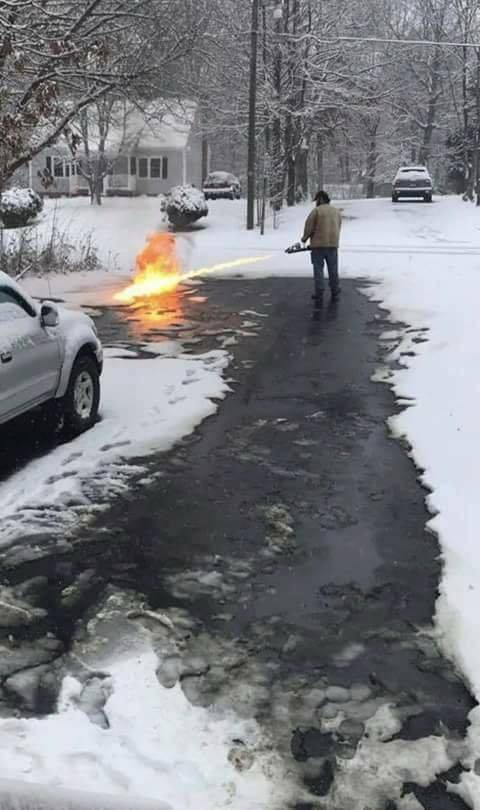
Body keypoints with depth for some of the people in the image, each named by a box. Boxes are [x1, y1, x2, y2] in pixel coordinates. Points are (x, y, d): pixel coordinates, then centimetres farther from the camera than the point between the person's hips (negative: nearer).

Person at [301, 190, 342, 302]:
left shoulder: (316, 211, -6)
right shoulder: (337, 211, 12)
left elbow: (309, 227, -7)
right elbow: (338, 228, 12)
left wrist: (304, 238, 10)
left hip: (318, 245, -4)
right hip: (333, 244, 4)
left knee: (318, 270, 2)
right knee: (333, 270, 11)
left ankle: (319, 294, 0)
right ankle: (335, 293, 15)